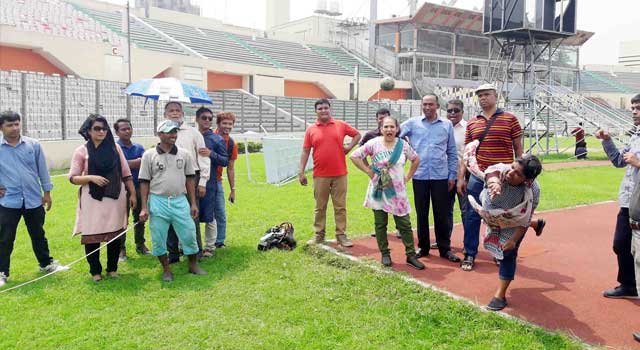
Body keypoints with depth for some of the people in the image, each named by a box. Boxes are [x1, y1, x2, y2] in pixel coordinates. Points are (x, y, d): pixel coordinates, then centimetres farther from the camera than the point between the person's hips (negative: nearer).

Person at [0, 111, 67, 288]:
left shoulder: (33, 144, 0)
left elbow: (42, 169, 6)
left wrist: (47, 192, 6)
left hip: (33, 199, 2)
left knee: (38, 235, 16)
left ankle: (46, 264, 32)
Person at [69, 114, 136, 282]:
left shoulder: (115, 147, 5)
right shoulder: (81, 151, -1)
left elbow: (126, 173, 7)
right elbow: (73, 178, -1)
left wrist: (132, 194, 5)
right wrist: (91, 177, -17)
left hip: (115, 198, 2)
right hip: (93, 200, -2)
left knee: (115, 235, 8)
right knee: (92, 236, 3)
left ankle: (112, 268, 25)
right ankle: (95, 271, 21)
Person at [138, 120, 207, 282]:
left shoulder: (184, 154, 4)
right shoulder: (149, 155, -1)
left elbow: (190, 179, 8)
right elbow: (144, 182, 1)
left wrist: (193, 203, 5)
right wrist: (144, 207, -4)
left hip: (180, 201, 1)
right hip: (158, 202, -1)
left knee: (189, 235, 5)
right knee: (158, 239, 6)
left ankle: (193, 265, 25)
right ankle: (166, 269, 25)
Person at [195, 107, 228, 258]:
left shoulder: (217, 139, 0)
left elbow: (226, 161, -3)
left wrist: (211, 154, -19)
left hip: (208, 183, -3)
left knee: (208, 216, 2)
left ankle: (209, 247, 13)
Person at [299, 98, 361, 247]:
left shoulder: (341, 125, 4)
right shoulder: (311, 130, 3)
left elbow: (357, 134, 18)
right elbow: (305, 152, 3)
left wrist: (349, 146, 3)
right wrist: (301, 171, -3)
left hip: (340, 174, 0)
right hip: (320, 175, 0)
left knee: (340, 206, 5)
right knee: (320, 207, 8)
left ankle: (341, 235, 13)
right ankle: (319, 235, 19)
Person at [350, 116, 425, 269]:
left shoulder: (403, 145, 1)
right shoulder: (373, 143, -6)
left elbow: (416, 159, 15)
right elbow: (354, 156, -5)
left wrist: (408, 177, 7)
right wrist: (369, 172, -7)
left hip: (397, 192, 1)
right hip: (379, 191, -1)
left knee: (405, 224, 3)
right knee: (380, 224, 8)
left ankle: (411, 255, 12)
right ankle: (385, 254, 21)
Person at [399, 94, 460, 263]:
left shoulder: (447, 125, 6)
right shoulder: (412, 123, 4)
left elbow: (452, 152, 8)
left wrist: (452, 175, 6)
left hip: (441, 176, 0)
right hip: (419, 175, 0)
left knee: (442, 213, 5)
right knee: (421, 213, 8)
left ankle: (445, 248, 15)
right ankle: (423, 246, 21)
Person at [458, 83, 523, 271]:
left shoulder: (510, 119, 1)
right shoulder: (472, 123, 9)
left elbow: (518, 148, 4)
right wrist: (461, 177, 5)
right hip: (478, 176, 2)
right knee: (472, 215, 3)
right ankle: (469, 255, 15)